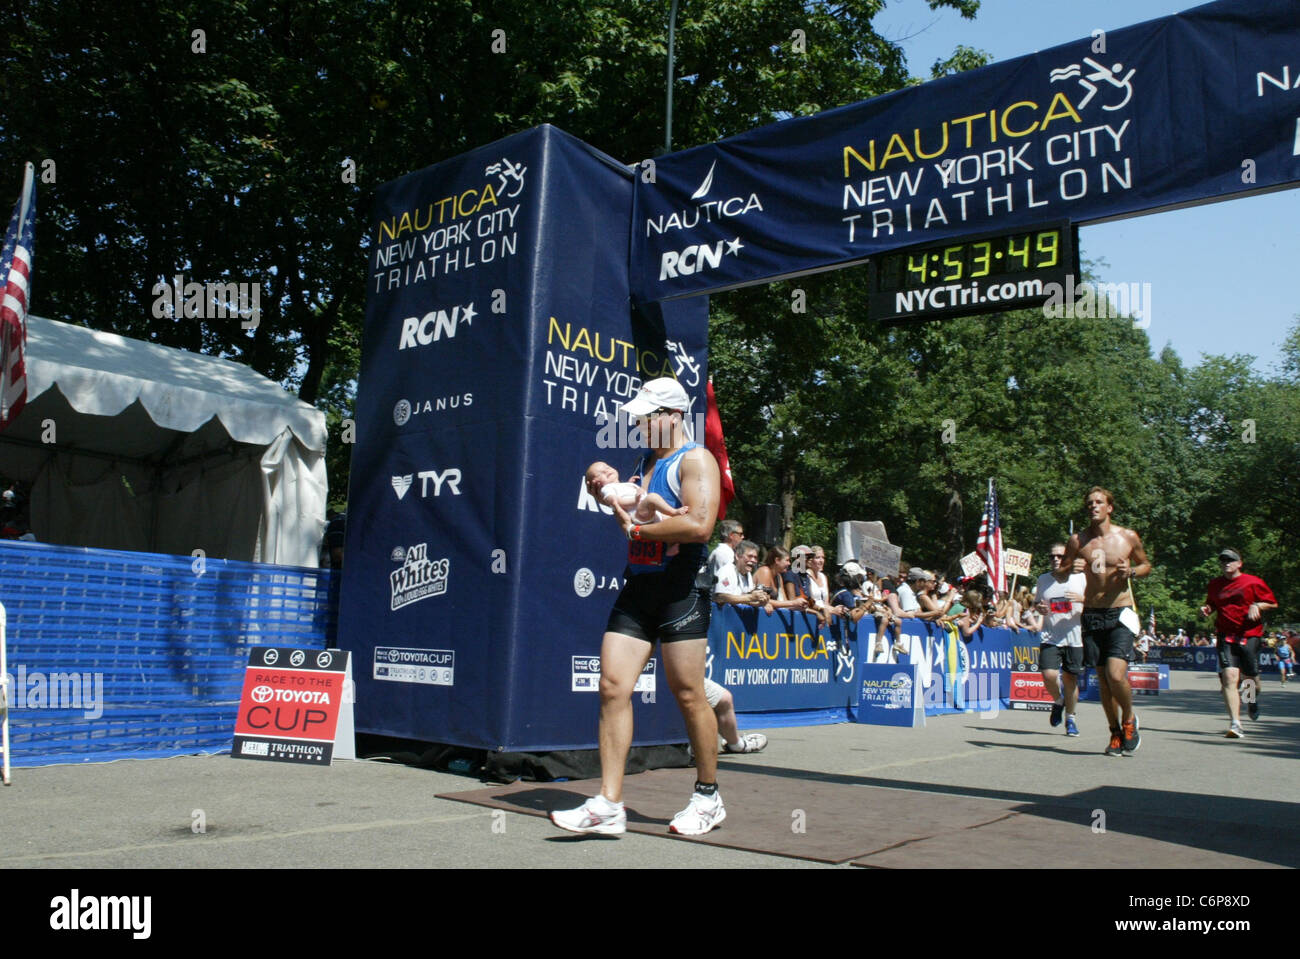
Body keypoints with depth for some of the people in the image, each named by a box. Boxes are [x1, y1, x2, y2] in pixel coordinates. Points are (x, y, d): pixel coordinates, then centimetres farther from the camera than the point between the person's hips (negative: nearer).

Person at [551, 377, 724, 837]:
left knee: (688, 695, 0)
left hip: (680, 591, -8)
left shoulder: (696, 459, -7)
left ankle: (708, 798, 18)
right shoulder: (647, 461, 20)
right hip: (637, 587, 8)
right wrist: (612, 497, 8)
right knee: (613, 686, -2)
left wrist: (637, 526, -13)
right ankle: (608, 805, 1)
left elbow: (699, 525, -21)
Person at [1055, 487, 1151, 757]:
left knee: (1116, 674, -16)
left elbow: (1146, 565, 16)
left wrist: (1132, 571, -6)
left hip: (1121, 613, -2)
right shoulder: (1078, 540, 2)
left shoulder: (1128, 537, 0)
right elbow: (1059, 576, 8)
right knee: (1102, 677, 7)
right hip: (1092, 614, 2)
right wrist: (1070, 569, -14)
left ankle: (1129, 718, 13)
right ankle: (1116, 733, 23)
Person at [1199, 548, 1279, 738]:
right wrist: (1206, 608, 5)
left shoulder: (1253, 582, 0)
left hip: (1249, 636, -1)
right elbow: (1212, 604, 26)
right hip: (1225, 636, 1)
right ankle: (1235, 724, -18)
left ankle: (1253, 699, 44)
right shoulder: (1215, 584, 10)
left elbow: (1273, 603, 6)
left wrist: (1257, 605, -12)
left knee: (1250, 677, 4)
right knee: (1229, 676, -14)